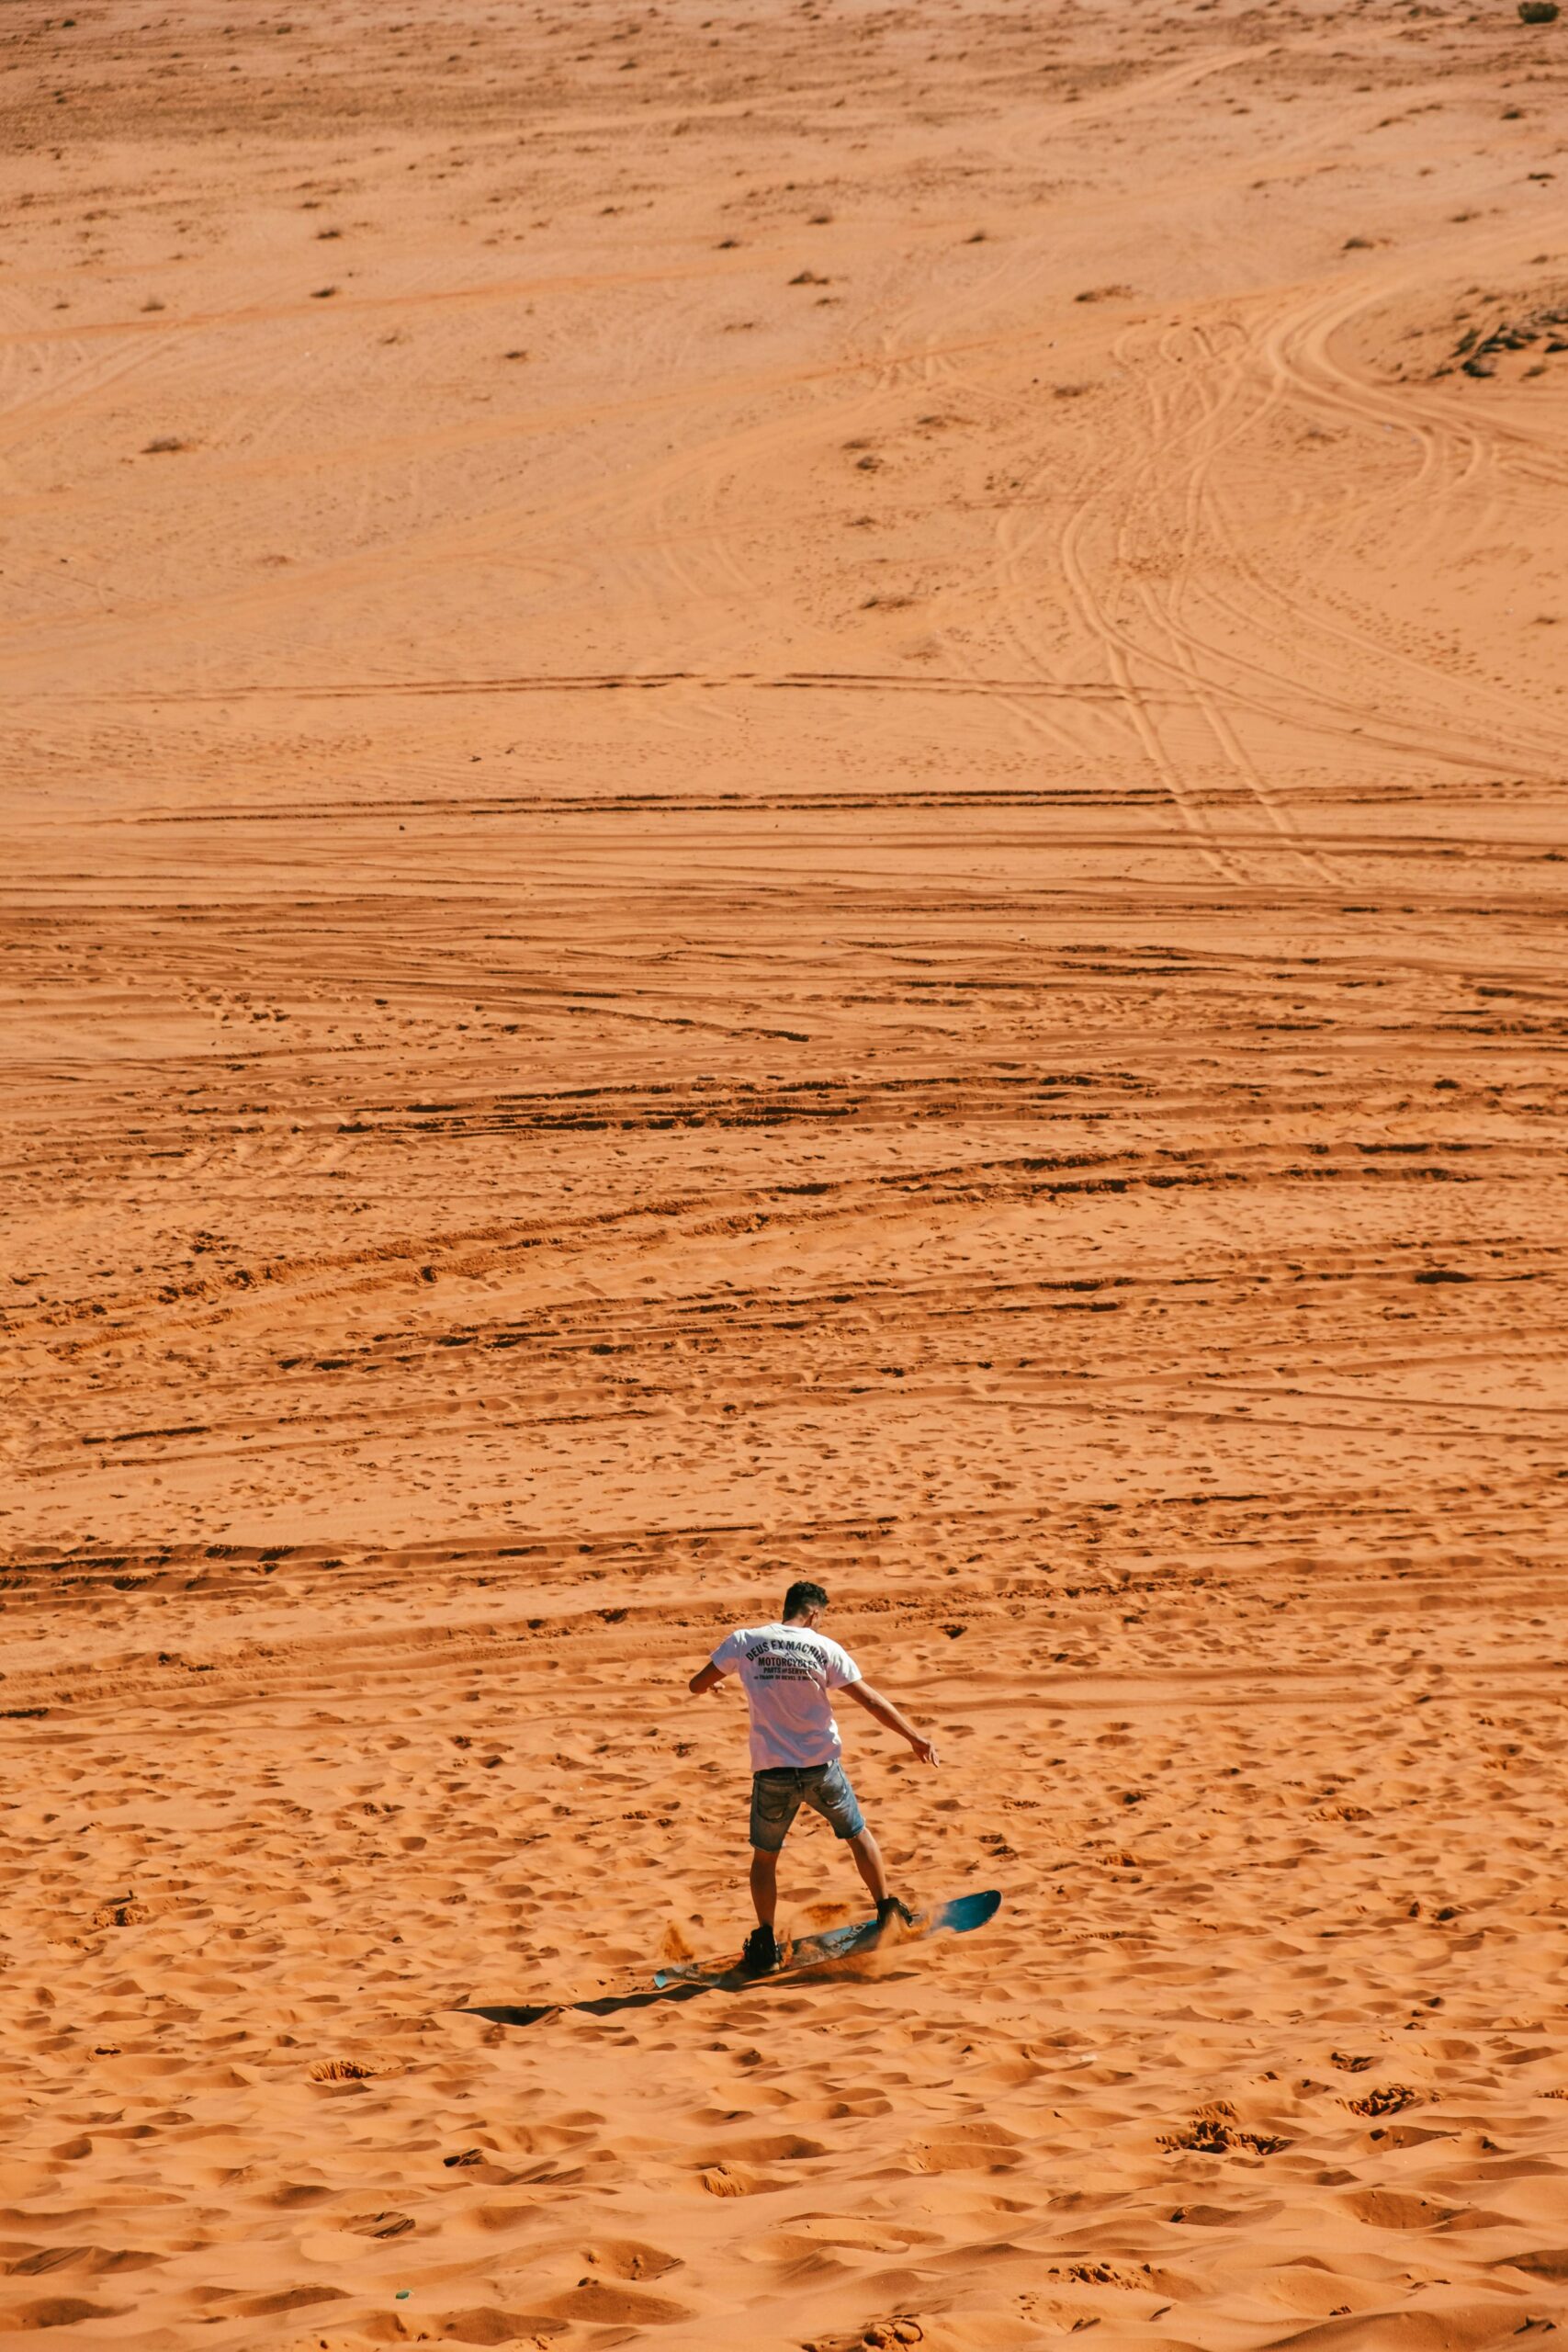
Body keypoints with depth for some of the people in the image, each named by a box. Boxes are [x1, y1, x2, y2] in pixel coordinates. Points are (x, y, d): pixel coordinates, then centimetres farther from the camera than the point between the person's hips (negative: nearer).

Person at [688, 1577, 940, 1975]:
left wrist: (709, 1685, 32)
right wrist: (915, 1738, 4)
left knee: (764, 1855, 16)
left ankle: (765, 1944, 13)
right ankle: (887, 1911, 24)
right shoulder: (823, 1648, -6)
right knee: (858, 1834, 22)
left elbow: (697, 1685, 7)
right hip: (821, 1766, 0)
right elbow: (871, 1700, -5)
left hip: (771, 1771, 1)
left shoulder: (744, 1642, -3)